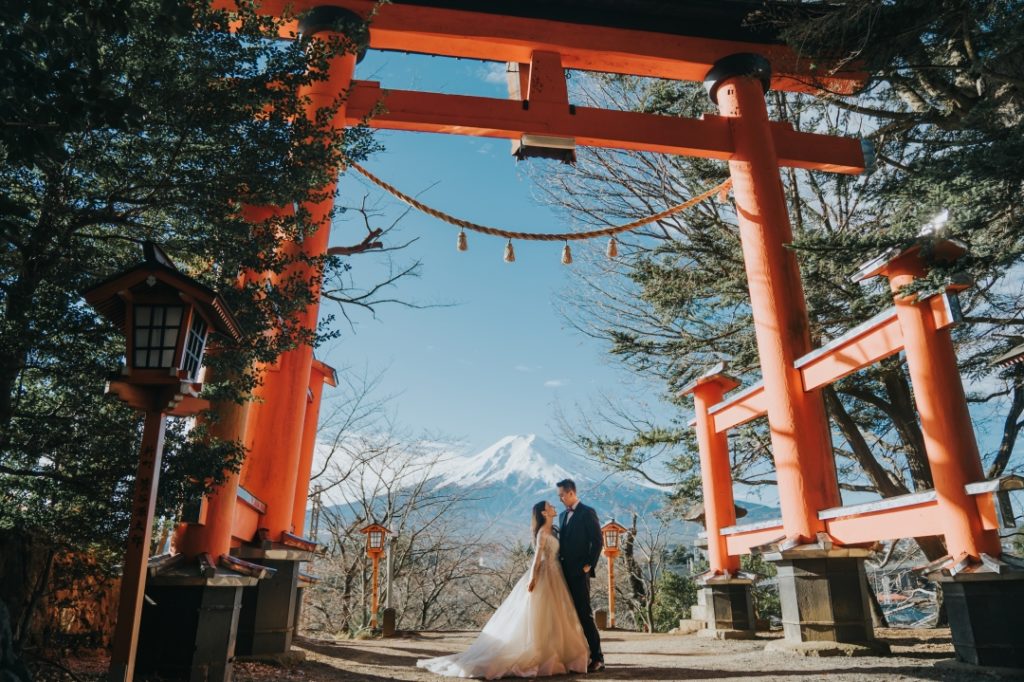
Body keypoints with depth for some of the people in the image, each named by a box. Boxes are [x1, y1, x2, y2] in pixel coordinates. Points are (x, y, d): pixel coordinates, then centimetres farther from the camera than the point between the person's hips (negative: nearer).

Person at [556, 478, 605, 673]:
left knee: (585, 613, -7)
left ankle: (597, 657, -1)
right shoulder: (563, 516, 17)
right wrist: (559, 566, 11)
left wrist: (589, 566, -14)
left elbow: (598, 541, -11)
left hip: (579, 571, -7)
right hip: (565, 572, 7)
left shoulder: (587, 512, -7)